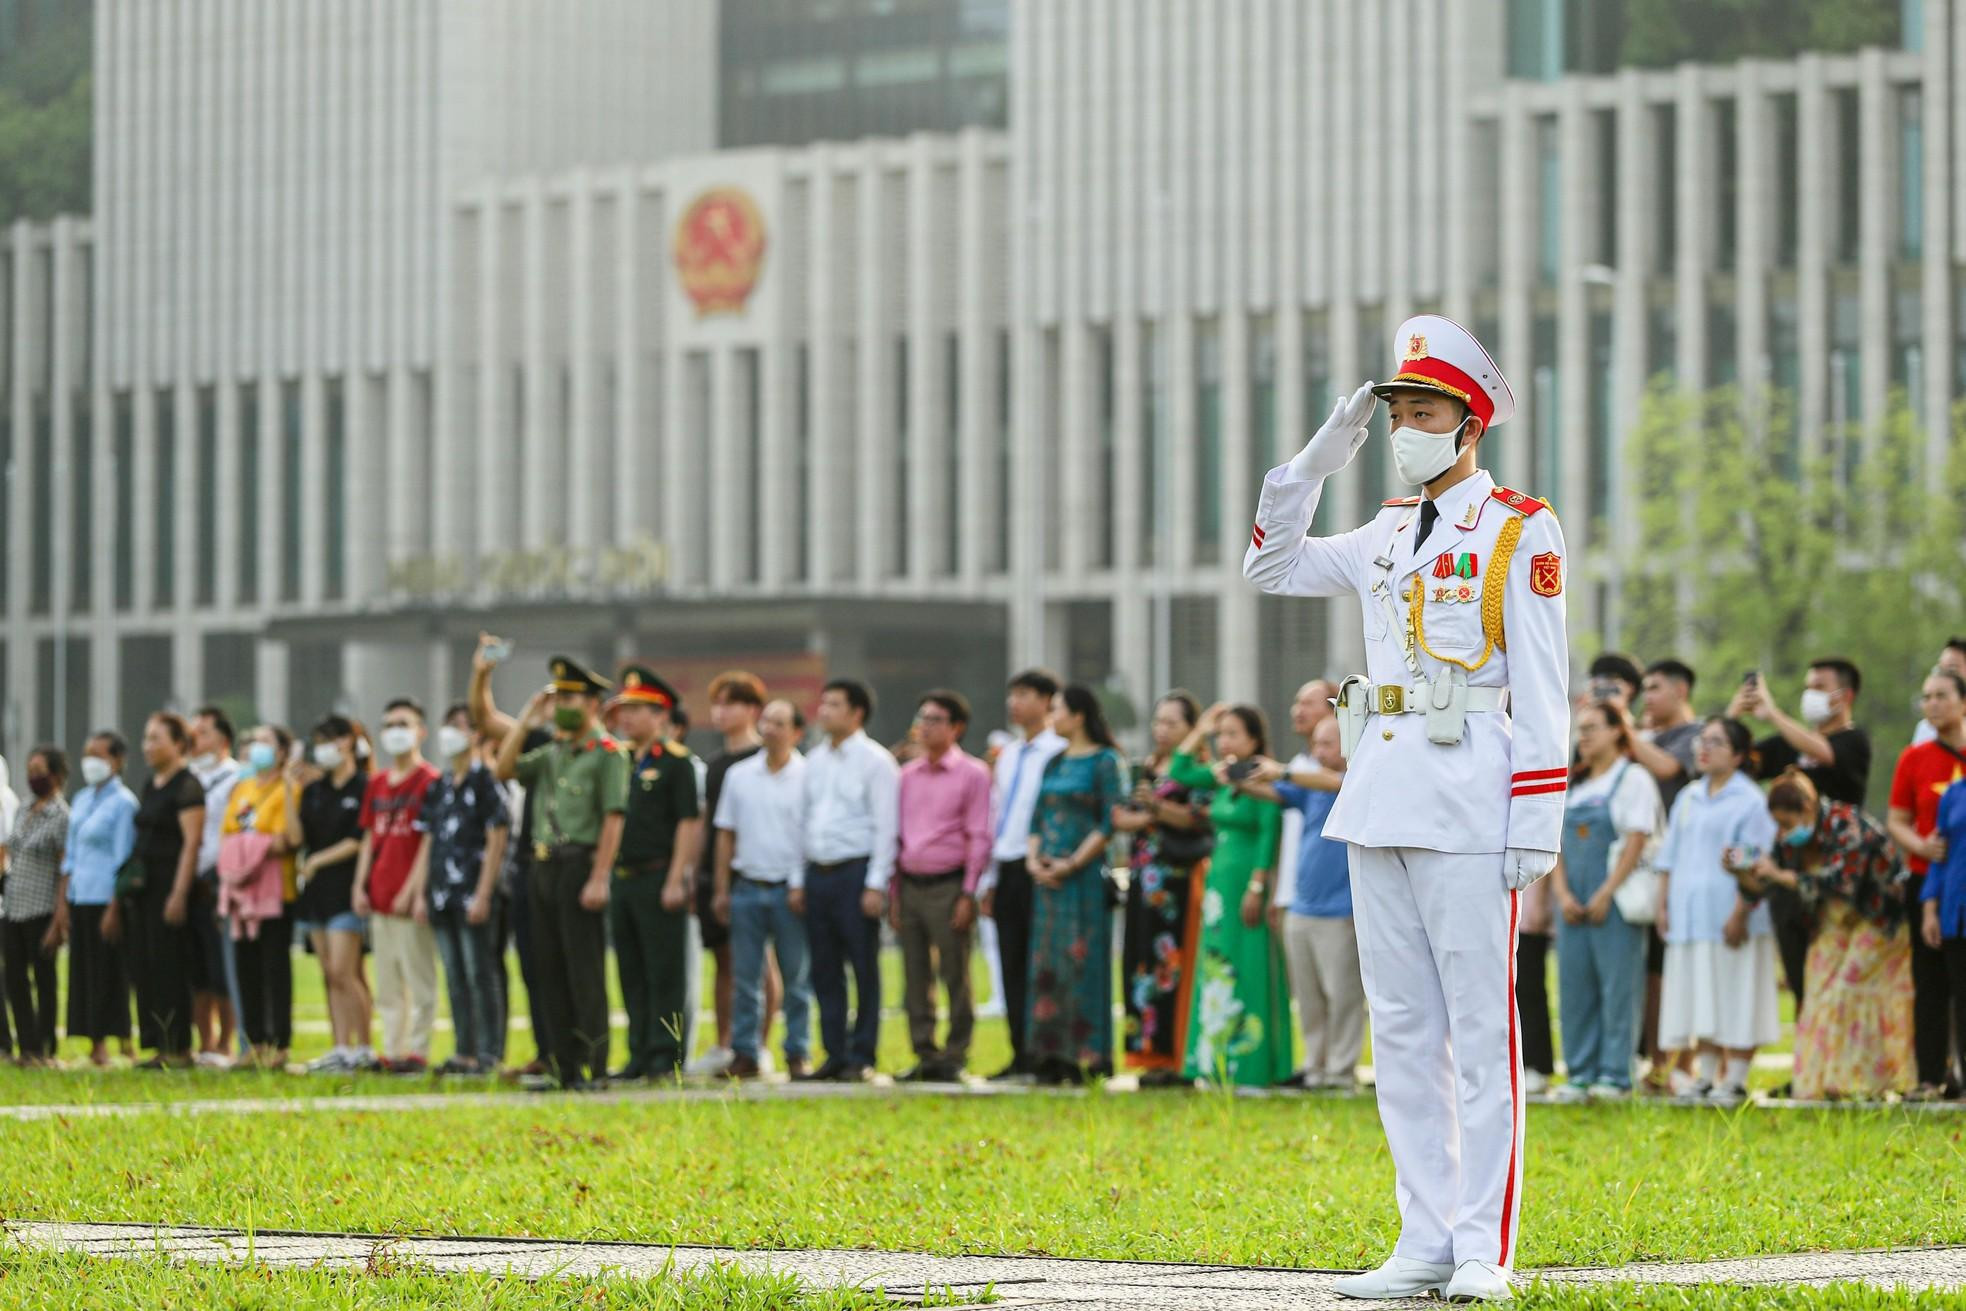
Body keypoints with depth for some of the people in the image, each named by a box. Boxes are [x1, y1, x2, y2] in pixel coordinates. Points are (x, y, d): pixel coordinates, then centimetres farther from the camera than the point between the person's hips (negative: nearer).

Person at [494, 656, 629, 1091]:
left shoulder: (608, 754, -6)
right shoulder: (551, 754, 16)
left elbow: (613, 819, -12)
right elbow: (504, 770, 10)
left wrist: (599, 878, -19)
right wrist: (527, 721, 6)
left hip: (580, 864, -8)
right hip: (543, 867, 8)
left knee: (585, 970, -6)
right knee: (550, 969, 8)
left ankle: (592, 1066, -4)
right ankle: (561, 1063, 12)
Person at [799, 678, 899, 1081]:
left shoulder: (874, 761, -4)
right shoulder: (814, 760, 14)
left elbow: (885, 826, -8)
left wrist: (876, 885, -14)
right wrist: (799, 882, 12)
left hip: (855, 872, -6)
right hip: (817, 873, 6)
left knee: (864, 969, -3)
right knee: (824, 969, 6)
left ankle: (862, 1058, 0)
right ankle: (835, 1055, 11)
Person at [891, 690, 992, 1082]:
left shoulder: (972, 773, -1)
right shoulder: (907, 775, 14)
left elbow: (979, 838, -4)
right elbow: (895, 834, 16)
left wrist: (968, 895, -11)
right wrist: (893, 894, 10)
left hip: (947, 885, -5)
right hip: (909, 884, 5)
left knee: (955, 976, -3)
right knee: (916, 977, 6)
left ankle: (955, 1056, 2)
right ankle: (925, 1055, 11)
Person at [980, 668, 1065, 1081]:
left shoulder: (1059, 753, -8)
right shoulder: (1007, 755, 18)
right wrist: (989, 881, 17)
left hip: (1038, 871, -8)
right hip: (1006, 871, 8)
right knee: (1012, 969, 7)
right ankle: (1021, 1057, 10)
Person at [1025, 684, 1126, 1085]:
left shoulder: (1105, 762, -5)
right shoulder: (1054, 763, 16)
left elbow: (1111, 822, -12)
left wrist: (1072, 864, -15)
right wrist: (1033, 858, 0)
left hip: (1085, 872, -7)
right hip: (1047, 873, 7)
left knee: (1081, 960, -8)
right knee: (1046, 962, 5)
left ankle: (1087, 1056, -5)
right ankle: (1052, 1056, 7)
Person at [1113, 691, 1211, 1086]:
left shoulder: (1200, 771, -1)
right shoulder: (1145, 769, 19)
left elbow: (1198, 818, -13)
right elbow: (1119, 817, 15)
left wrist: (1158, 808, -24)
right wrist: (1145, 817, -5)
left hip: (1179, 878, -7)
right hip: (1144, 875, 7)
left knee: (1173, 964, -10)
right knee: (1141, 962, 3)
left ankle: (1173, 1057, -10)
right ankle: (1149, 1054, 5)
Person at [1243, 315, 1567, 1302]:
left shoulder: (1519, 533, -3)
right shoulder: (1390, 535, 16)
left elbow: (1540, 691, -7)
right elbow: (1272, 566, 26)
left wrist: (1536, 825, -14)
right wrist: (1321, 457, 14)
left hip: (1467, 806, -7)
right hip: (1377, 798, 7)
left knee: (1479, 1027, -5)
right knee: (1401, 1029, 7)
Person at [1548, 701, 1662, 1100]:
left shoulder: (1633, 778, -1)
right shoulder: (1573, 784, 17)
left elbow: (1636, 842, -9)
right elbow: (1557, 842, 14)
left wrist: (1605, 895, -14)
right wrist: (1562, 894, -1)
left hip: (1615, 899, -6)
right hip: (1573, 902, 6)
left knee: (1617, 986, -6)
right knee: (1574, 986, 4)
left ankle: (1615, 1075, -4)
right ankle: (1581, 1074, 8)